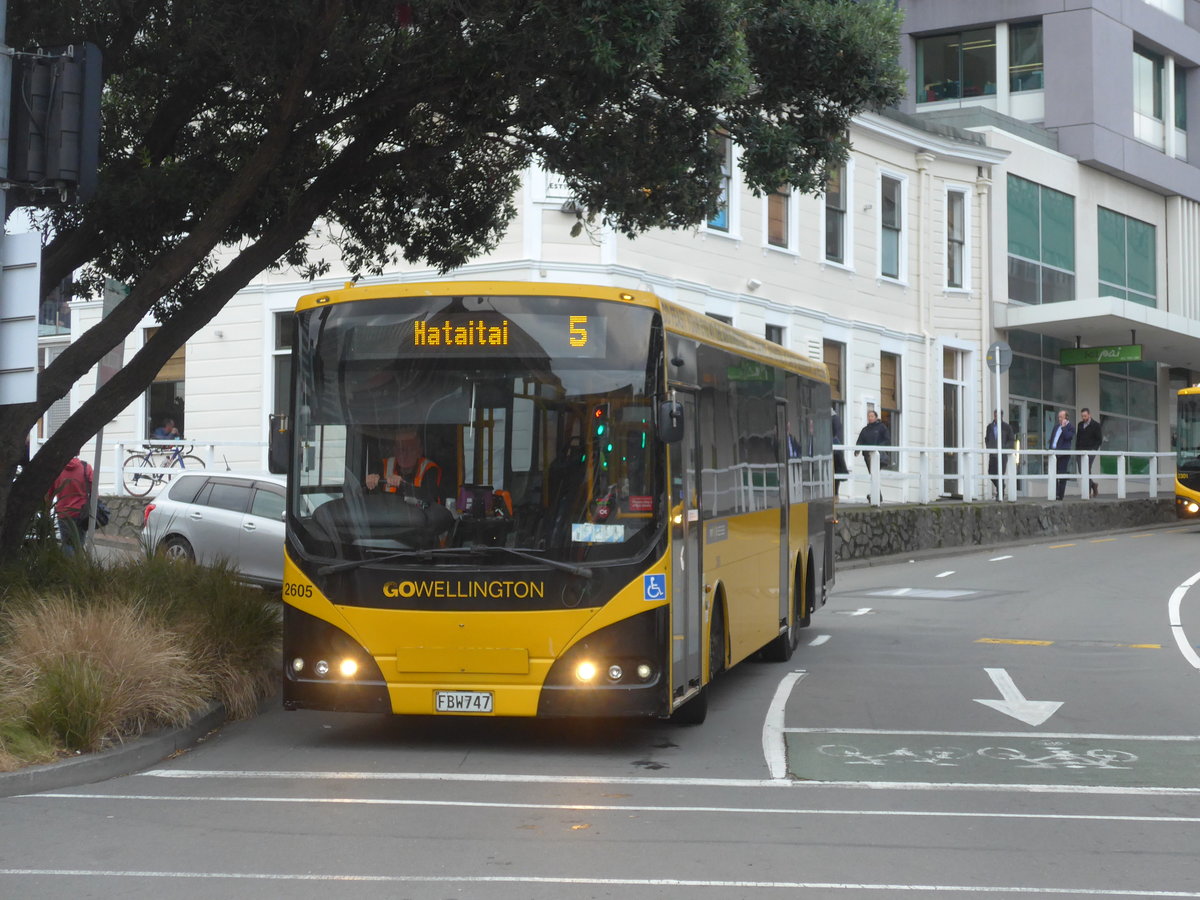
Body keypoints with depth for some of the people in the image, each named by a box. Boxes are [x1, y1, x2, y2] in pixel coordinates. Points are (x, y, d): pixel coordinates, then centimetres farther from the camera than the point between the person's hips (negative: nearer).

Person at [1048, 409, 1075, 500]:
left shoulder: (1071, 428, -2)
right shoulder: (1056, 427, 19)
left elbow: (1067, 437, -18)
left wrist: (1064, 427, -14)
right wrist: (1049, 450, 13)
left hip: (1063, 454, -7)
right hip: (1054, 453, 7)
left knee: (1062, 475, -3)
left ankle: (1060, 495, 0)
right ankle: (1055, 493, 10)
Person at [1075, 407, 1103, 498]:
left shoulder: (1096, 425, -1)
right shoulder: (1080, 424, 15)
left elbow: (1099, 439, -1)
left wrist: (1094, 449, -11)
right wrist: (1077, 449, 9)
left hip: (1090, 451, -6)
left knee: (1087, 471, -13)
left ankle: (1088, 492, -11)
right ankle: (1093, 485, 22)